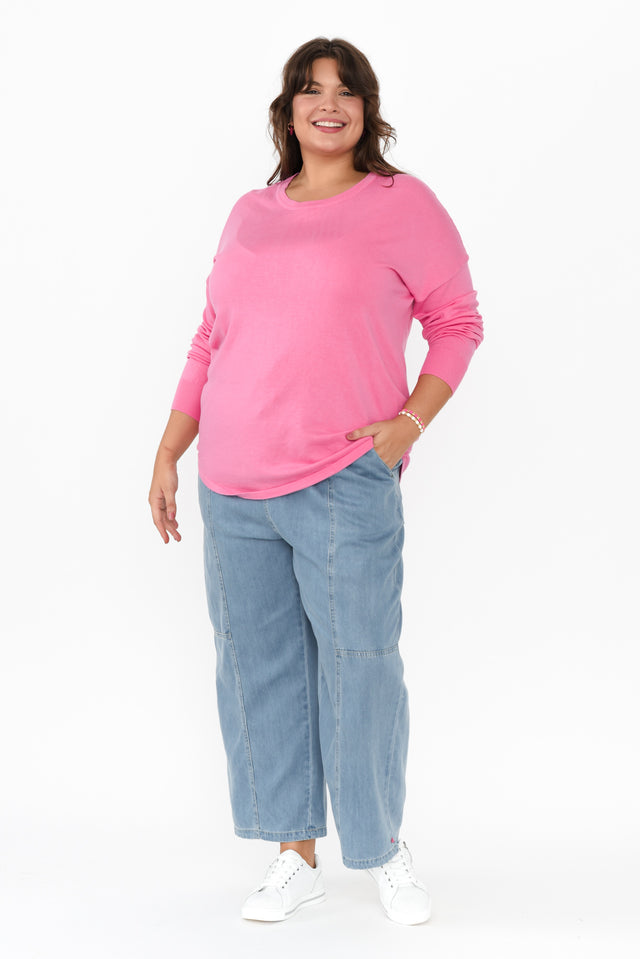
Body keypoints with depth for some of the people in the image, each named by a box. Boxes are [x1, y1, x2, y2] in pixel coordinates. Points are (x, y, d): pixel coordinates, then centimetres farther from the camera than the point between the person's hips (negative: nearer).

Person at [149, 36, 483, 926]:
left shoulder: (402, 204, 1)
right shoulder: (251, 214, 14)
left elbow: (458, 322, 4)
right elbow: (211, 341, 17)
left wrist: (412, 421, -9)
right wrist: (169, 453, 14)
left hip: (344, 486, -5)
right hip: (233, 489, 5)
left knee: (358, 668, -1)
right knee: (257, 668, 9)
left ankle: (386, 850, 22)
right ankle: (297, 857, 24)